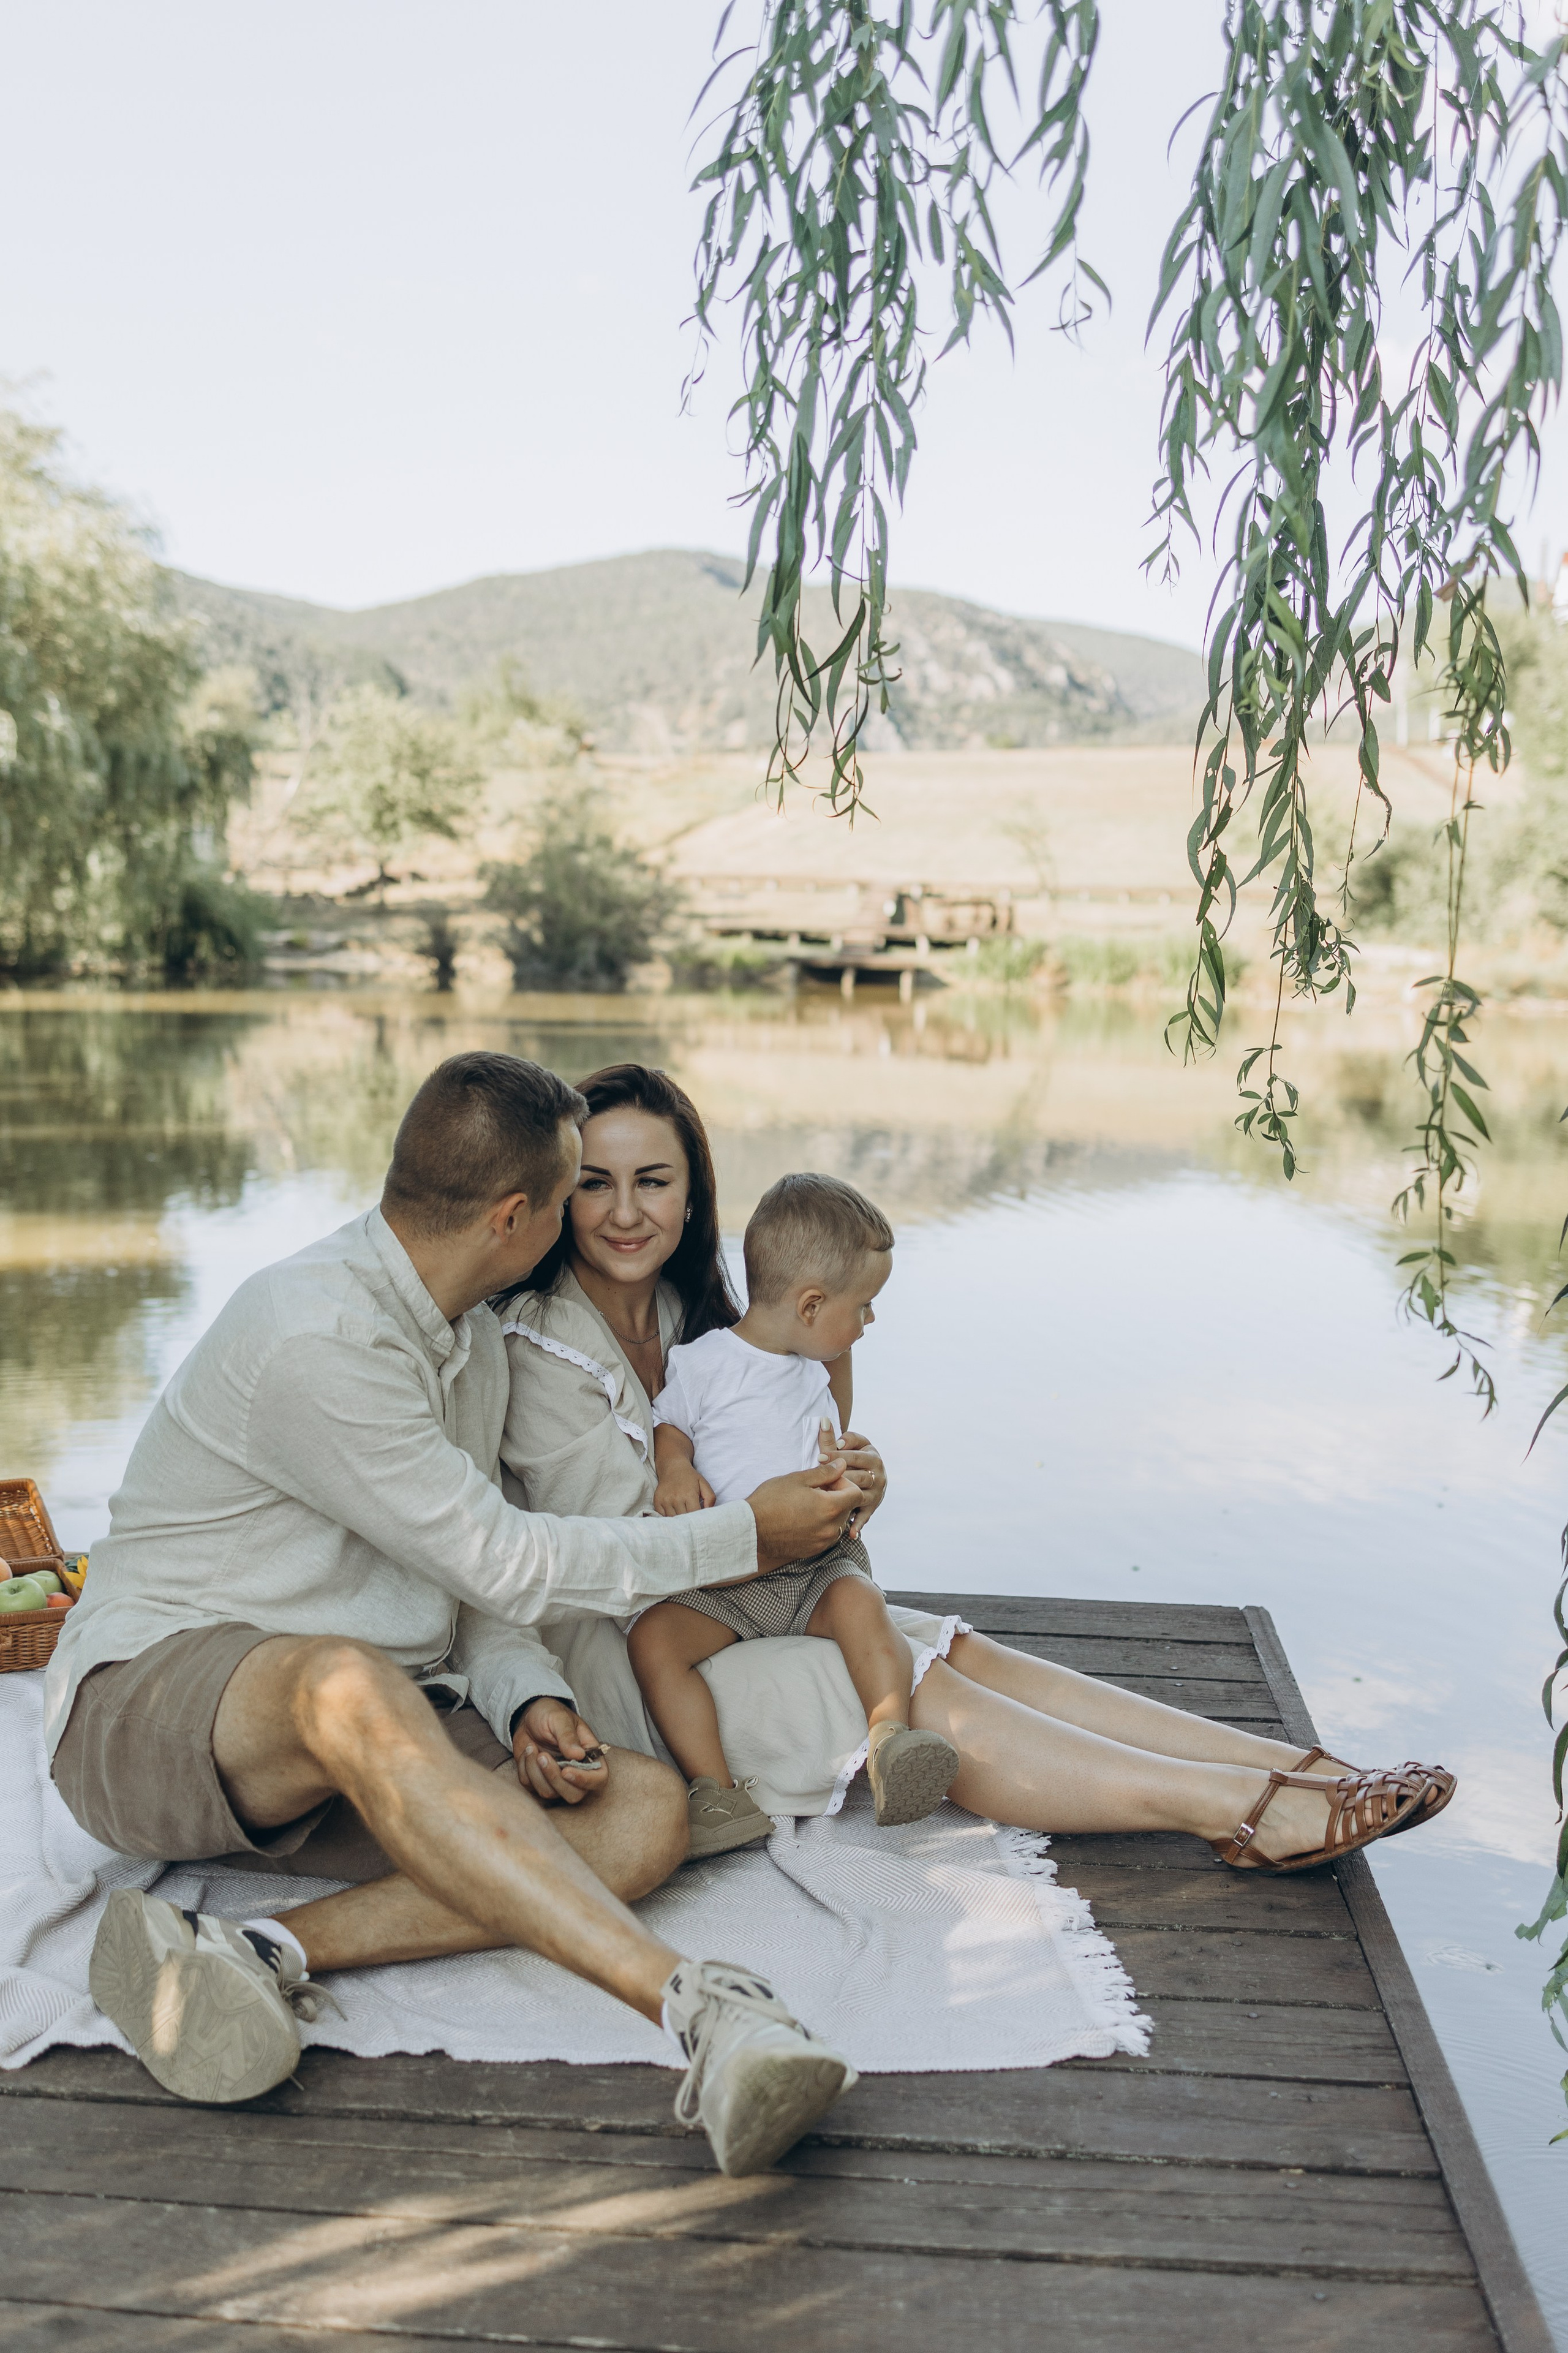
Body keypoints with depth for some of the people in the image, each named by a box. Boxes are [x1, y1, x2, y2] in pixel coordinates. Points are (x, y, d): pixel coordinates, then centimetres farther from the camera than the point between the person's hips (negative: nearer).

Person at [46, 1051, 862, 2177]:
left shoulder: (477, 1337, 11)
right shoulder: (312, 1335, -20)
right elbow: (501, 1560, -16)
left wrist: (531, 1702, -8)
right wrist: (747, 1537, -7)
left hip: (343, 1747, 8)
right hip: (151, 1698, -8)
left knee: (647, 1807, -17)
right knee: (349, 1684, -43)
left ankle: (267, 1953, -29)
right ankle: (699, 2010, -49)